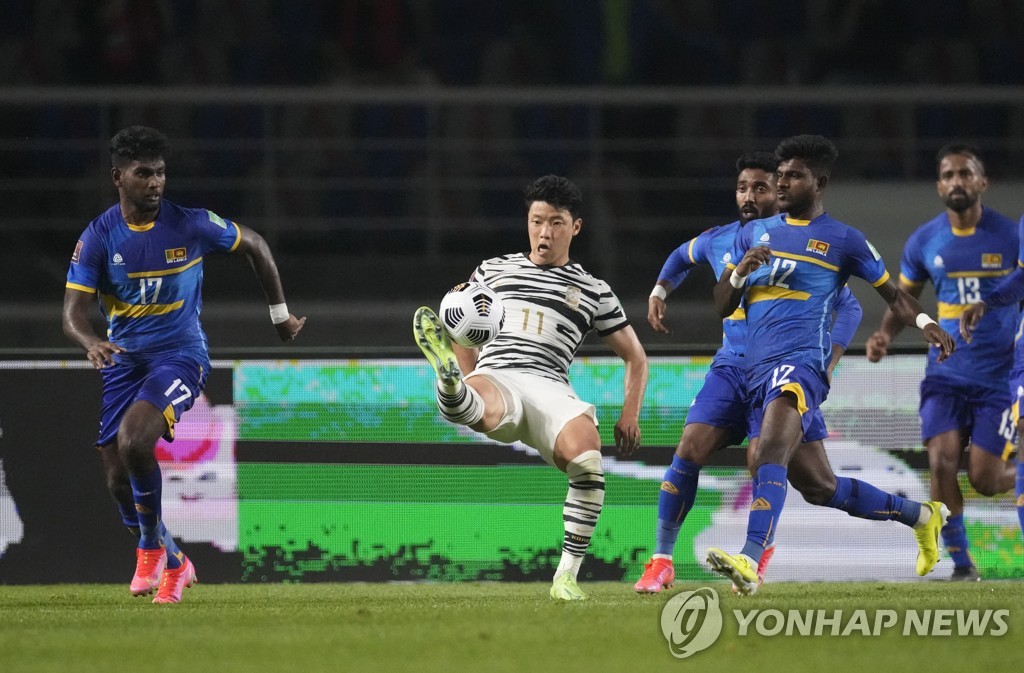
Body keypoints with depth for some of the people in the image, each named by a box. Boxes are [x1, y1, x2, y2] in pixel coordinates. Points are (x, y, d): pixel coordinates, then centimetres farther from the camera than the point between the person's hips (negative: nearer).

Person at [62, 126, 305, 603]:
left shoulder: (190, 225, -8)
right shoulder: (98, 237, -5)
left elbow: (254, 245, 9)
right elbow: (73, 310, -11)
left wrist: (280, 314, 14)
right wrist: (91, 342, -34)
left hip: (180, 354, -3)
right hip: (123, 359, 4)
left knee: (133, 441, -30)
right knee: (118, 481, 0)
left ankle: (150, 547, -8)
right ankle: (173, 564, 25)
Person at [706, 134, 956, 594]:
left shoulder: (842, 240, 7)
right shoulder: (754, 234, 19)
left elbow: (892, 294, 13)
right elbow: (721, 306, 19)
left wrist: (924, 322, -7)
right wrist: (739, 273, -3)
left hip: (800, 365, -6)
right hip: (757, 370, 6)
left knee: (772, 451, -31)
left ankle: (750, 560, -47)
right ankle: (920, 514, 28)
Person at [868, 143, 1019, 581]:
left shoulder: (1010, 236, -6)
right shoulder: (924, 242, 2)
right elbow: (905, 298, 15)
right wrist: (885, 335, -4)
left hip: (999, 375, -2)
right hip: (946, 373, 2)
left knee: (984, 479, -8)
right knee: (942, 461, -17)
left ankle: (1018, 475, 29)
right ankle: (961, 563, -2)